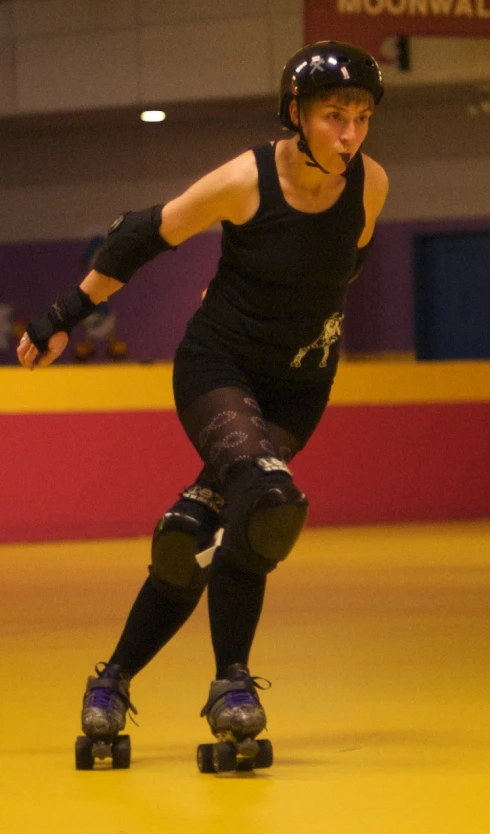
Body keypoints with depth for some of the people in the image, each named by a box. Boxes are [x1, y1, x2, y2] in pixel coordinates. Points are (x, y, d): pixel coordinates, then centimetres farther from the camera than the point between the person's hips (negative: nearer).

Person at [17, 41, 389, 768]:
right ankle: (232, 681, -15)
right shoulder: (246, 181, -19)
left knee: (191, 537, -2)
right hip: (215, 367, -3)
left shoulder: (371, 186, -9)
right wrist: (65, 317, -2)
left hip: (296, 390, 3)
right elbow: (147, 235, -7)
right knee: (267, 499, -28)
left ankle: (115, 680, 17)